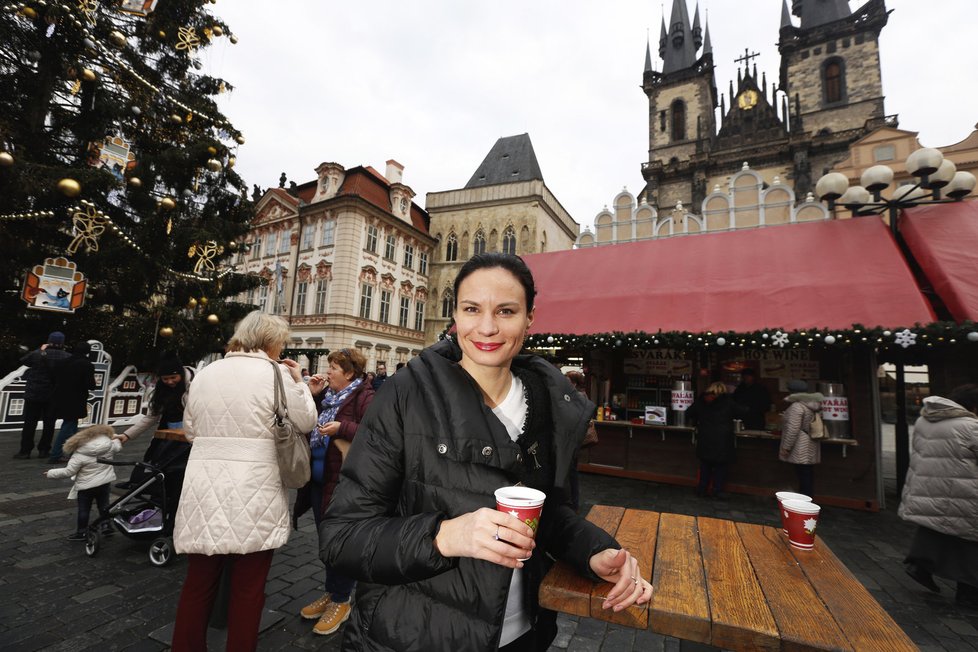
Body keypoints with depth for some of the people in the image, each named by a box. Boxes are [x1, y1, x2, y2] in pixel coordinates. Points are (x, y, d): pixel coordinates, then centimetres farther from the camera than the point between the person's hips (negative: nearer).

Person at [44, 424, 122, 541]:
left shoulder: (79, 455, -19)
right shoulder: (109, 445, -10)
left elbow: (68, 472, -13)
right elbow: (118, 447, 13)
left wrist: (51, 473, 2)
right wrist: (117, 439, 33)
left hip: (86, 486, -4)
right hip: (105, 483, 4)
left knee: (84, 509, 12)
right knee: (104, 505, 18)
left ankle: (81, 533, 22)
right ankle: (108, 526, 28)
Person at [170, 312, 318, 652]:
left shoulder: (204, 373, 7)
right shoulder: (276, 373, -9)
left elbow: (190, 429, 16)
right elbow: (306, 421, -1)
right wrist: (299, 382, 9)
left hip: (206, 491, 5)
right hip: (255, 495, -5)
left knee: (198, 583, 18)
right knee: (248, 588, 10)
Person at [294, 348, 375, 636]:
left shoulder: (364, 397, -16)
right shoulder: (329, 395, 12)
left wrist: (342, 428, -29)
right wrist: (309, 393, 6)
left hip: (343, 482, -9)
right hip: (319, 480, 9)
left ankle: (341, 601, 26)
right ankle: (331, 593, 40)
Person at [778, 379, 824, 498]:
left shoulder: (797, 406, -17)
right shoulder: (810, 405, 12)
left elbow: (793, 429, -22)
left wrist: (786, 447, -17)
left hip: (801, 449, -9)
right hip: (810, 447, 9)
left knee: (803, 476, -5)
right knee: (808, 475, 13)